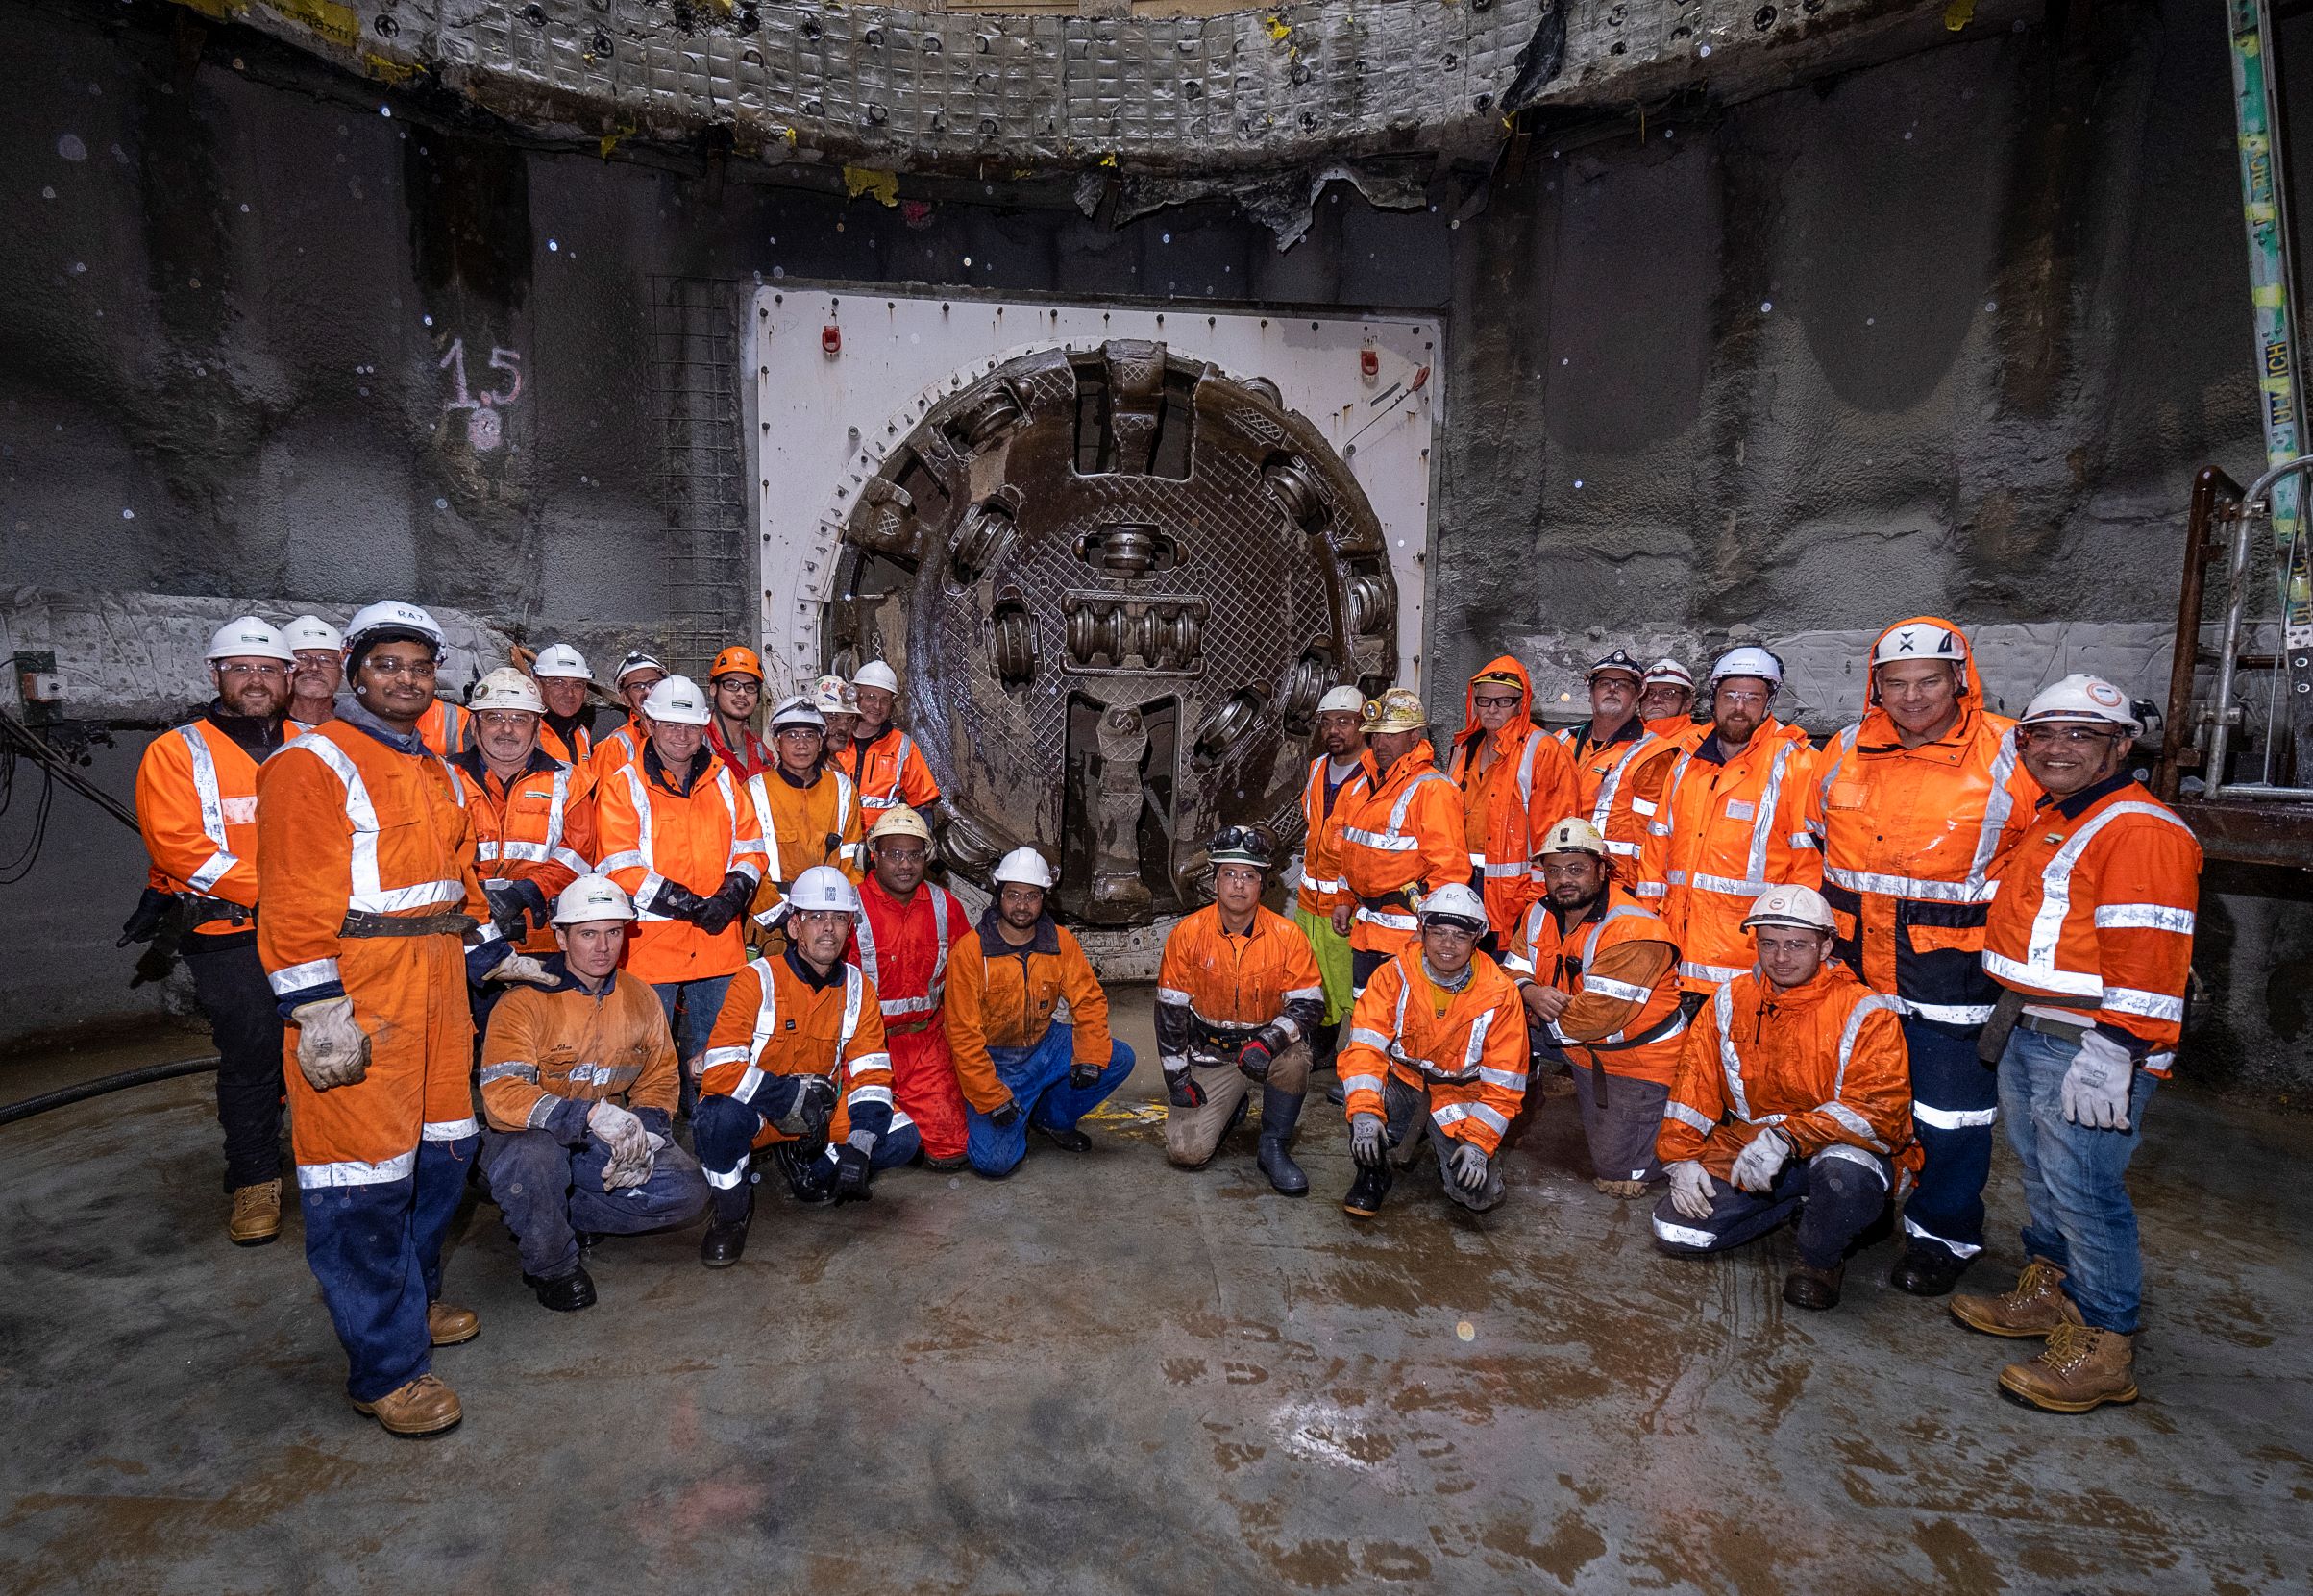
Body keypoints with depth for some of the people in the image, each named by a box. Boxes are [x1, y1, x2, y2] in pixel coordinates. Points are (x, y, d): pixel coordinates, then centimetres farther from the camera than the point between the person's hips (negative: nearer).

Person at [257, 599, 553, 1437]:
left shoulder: (436, 771, 17)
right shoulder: (314, 763, -9)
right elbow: (293, 901, -16)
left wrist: (493, 953, 21)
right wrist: (317, 1009, -20)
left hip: (438, 982, 9)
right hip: (356, 991, -8)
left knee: (442, 1146, 17)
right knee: (364, 1176, -1)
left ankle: (411, 1298, 37)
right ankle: (386, 1365, 10)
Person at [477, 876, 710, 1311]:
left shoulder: (641, 1000, 1)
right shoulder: (526, 1000, -16)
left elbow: (659, 1080, 8)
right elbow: (500, 1095, -27)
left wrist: (642, 1135, -12)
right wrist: (591, 1115, -38)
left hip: (607, 1145, 4)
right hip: (533, 1136, -4)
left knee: (688, 1190, -14)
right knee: (531, 1157, -39)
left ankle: (559, 1217, 3)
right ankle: (552, 1266, -9)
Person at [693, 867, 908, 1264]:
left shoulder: (858, 988, -3)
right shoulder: (758, 980, -16)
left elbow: (871, 1075, -5)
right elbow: (721, 1071, -24)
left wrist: (858, 1149, -18)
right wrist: (794, 1095, -27)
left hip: (820, 1116, 4)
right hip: (751, 1112, -4)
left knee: (901, 1138, -14)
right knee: (720, 1117, -37)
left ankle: (809, 1167, 14)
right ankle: (732, 1210, -5)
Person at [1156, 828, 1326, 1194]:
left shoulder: (1286, 936, -12)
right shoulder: (1188, 933, -11)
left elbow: (1310, 1003, -12)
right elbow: (1170, 1009, -4)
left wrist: (1269, 1041, -31)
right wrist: (1176, 1076, -6)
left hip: (1266, 1048, 0)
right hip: (1209, 1053, 1)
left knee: (1295, 1056, -35)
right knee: (1186, 1152, -13)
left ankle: (1274, 1147, -10)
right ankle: (1230, 1108, 22)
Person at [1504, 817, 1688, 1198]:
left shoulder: (1633, 931, -29)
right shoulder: (1540, 915, -3)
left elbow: (1597, 1015, -32)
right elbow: (1513, 969, -2)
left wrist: (1544, 1020, -17)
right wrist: (1529, 992, -25)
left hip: (1637, 1061, -7)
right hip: (1583, 1053, 7)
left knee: (1618, 1177, -1)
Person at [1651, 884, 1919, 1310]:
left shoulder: (1865, 1013, -11)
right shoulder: (1730, 1001, 3)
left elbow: (1878, 1108, -22)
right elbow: (1694, 1087, 7)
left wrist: (1786, 1138, -32)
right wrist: (1680, 1159, -4)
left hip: (1841, 1149, -4)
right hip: (1747, 1147, 5)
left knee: (1845, 1169, -41)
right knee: (1675, 1231, -12)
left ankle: (1820, 1258, -6)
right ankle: (1799, 1202, 11)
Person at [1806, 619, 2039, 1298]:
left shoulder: (2009, 753, -7)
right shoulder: (1846, 750, 4)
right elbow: (1812, 839, 17)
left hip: (1953, 966, -4)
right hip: (1852, 964, 4)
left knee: (1950, 1109, 4)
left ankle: (1943, 1234, 26)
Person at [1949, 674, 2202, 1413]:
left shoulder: (2142, 832, -14)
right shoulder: (2046, 821, 17)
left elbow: (2145, 959, -21)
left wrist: (2111, 1054, -25)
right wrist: (2009, 1012, 24)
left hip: (2089, 1045, -9)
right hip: (2027, 1034, 9)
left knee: (2082, 1187, -4)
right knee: (2041, 1172, 19)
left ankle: (2103, 1347, 8)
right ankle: (2048, 1291, 34)